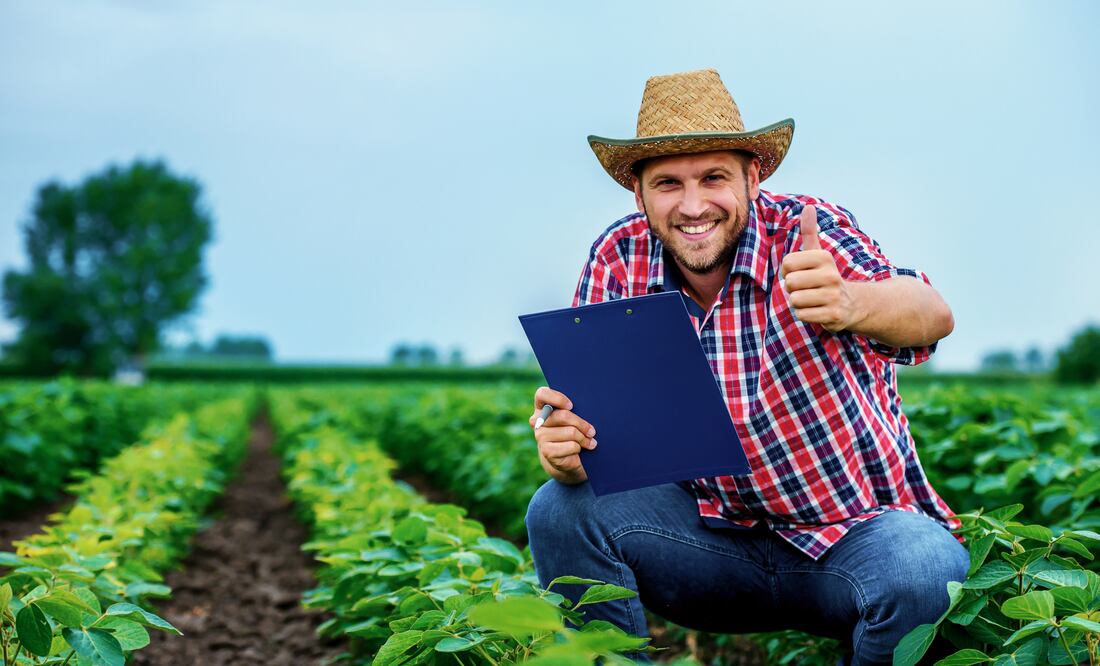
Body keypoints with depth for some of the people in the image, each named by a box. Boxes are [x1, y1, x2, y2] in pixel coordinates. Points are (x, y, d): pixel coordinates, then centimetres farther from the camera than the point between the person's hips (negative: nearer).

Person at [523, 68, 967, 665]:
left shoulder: (806, 230, -17)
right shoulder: (618, 262, -7)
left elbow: (933, 316, -34)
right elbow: (592, 415, -6)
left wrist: (848, 304, -58)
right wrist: (564, 450, -31)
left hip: (857, 533, -2)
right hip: (716, 531, 2)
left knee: (922, 571, -32)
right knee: (562, 511, -18)